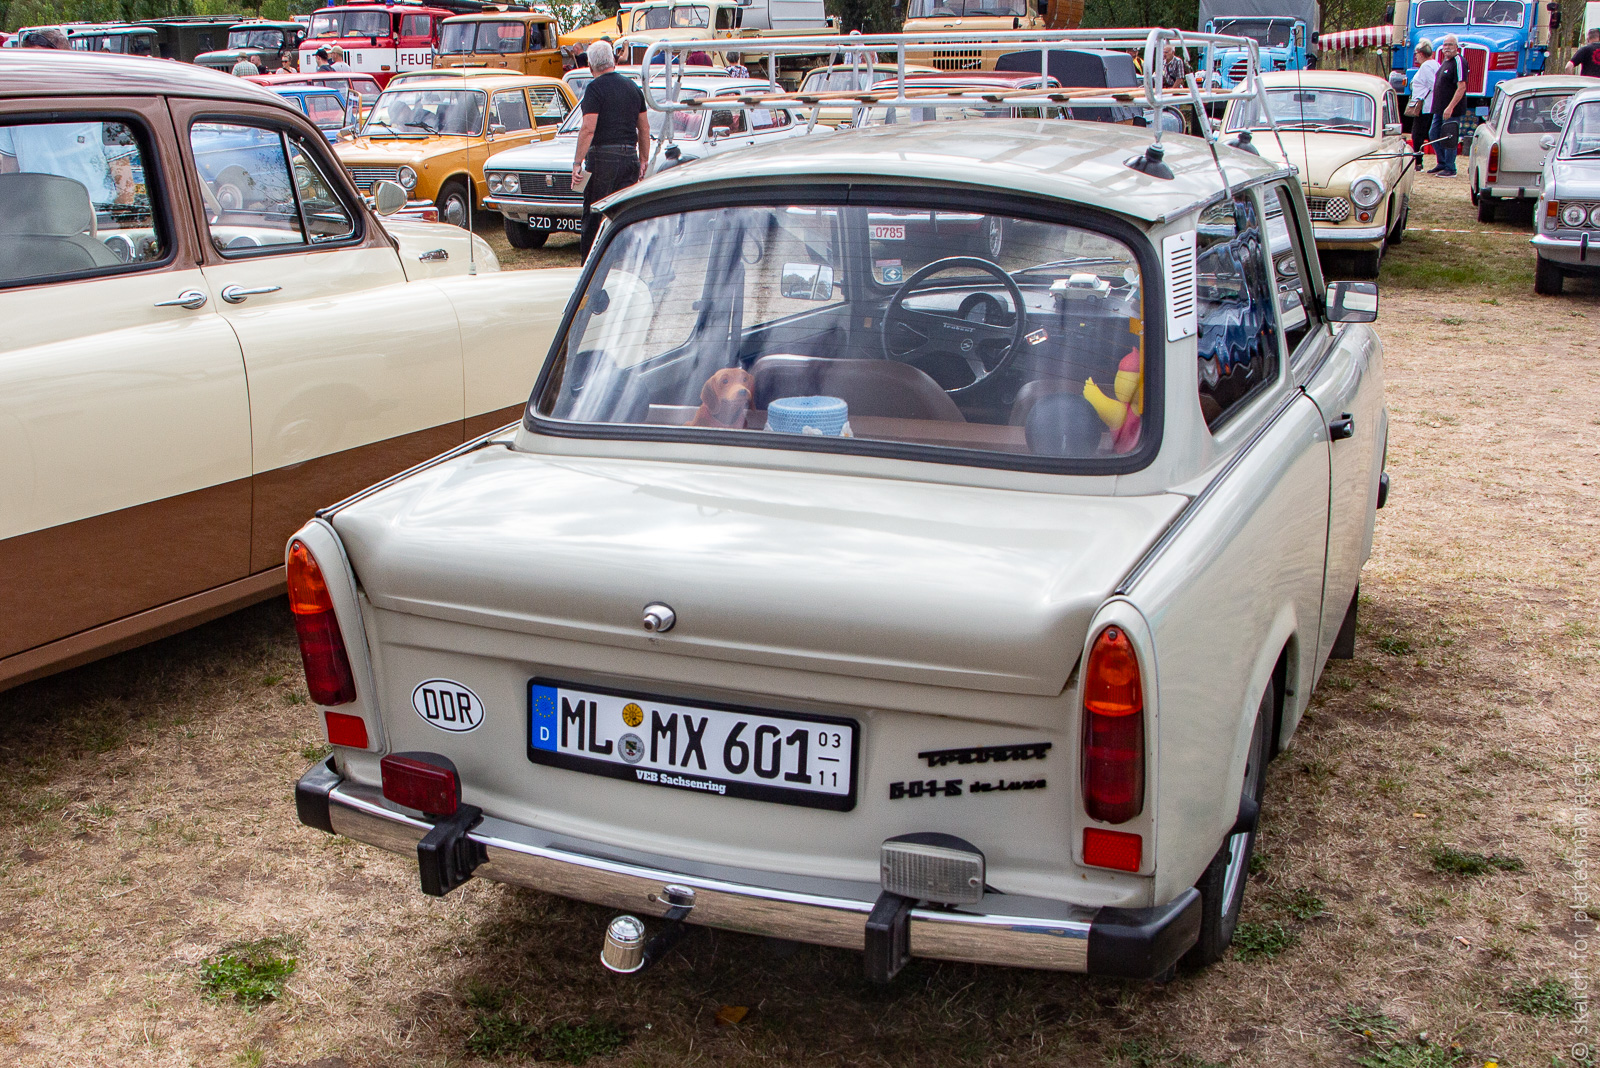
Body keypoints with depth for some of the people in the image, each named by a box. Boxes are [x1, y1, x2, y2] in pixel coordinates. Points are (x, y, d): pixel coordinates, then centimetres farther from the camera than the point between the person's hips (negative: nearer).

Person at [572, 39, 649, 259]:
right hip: (630, 157, 6)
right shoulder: (632, 88, 12)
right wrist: (643, 161, 21)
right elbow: (644, 129, 15)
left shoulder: (595, 88, -8)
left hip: (603, 158, -6)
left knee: (594, 217, 0)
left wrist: (577, 163, -14)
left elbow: (588, 130, -16)